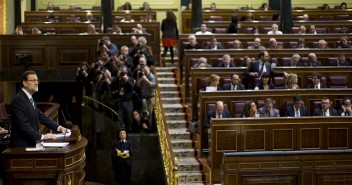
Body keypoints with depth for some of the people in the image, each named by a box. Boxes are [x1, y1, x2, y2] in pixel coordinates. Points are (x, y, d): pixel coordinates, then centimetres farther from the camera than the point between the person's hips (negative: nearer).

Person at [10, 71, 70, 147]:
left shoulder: (30, 99, 14)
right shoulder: (18, 100, -15)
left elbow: (41, 117, 13)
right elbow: (23, 125, -22)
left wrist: (59, 128, 1)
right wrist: (42, 136, -25)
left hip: (31, 143, 9)